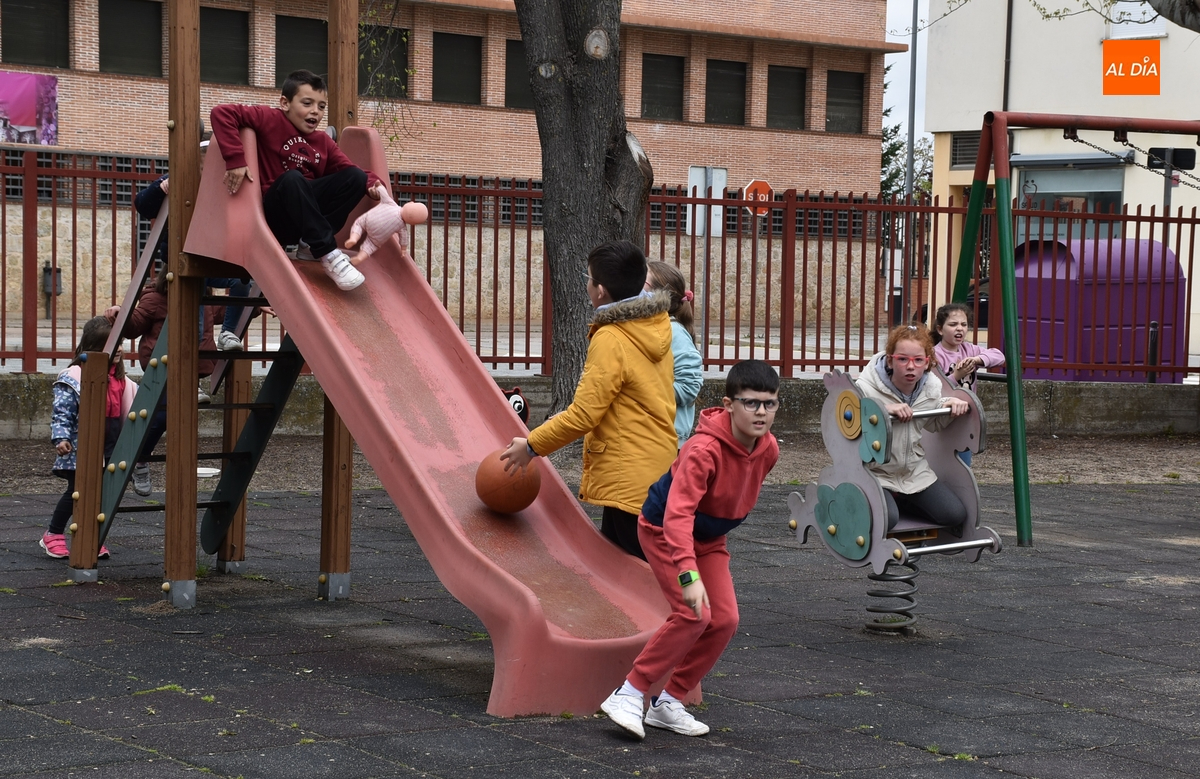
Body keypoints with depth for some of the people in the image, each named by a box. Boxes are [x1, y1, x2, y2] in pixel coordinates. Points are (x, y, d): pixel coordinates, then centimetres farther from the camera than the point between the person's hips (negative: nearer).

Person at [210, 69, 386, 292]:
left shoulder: (323, 142, 11)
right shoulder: (270, 120, -6)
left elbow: (350, 172, 6)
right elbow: (222, 113, -17)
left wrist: (373, 184, -17)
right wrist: (235, 159, -27)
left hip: (309, 211, 6)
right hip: (275, 216, -6)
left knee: (356, 177, -10)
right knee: (292, 178, -35)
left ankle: (311, 245, -17)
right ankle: (328, 253, -35)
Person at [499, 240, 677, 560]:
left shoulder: (611, 341, -18)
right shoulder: (656, 327, 7)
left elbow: (583, 415, -19)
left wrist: (531, 445, -8)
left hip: (630, 480, -9)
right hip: (656, 467, 9)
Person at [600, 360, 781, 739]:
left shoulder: (768, 449, -11)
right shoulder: (704, 449, -35)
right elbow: (678, 512, -44)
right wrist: (688, 574, -53)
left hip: (709, 538, 7)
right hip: (663, 531, -7)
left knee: (724, 620, -5)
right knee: (694, 614, -22)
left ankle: (668, 703, 7)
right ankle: (629, 695, -10)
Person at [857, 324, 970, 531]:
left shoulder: (931, 388, -3)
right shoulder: (866, 389, -22)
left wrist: (951, 404, -4)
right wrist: (884, 410, -40)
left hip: (915, 472, 6)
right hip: (876, 473, -6)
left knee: (955, 515, -3)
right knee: (885, 520, -32)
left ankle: (898, 501, 19)